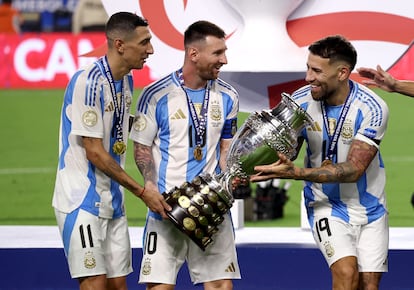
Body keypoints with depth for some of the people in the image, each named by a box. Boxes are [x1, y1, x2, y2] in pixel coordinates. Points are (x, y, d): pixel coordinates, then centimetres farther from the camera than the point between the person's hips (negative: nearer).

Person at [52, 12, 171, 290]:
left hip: (112, 201, 9)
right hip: (83, 201, -9)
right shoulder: (89, 81, -18)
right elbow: (94, 153, -17)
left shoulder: (126, 80, 10)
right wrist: (142, 192, -13)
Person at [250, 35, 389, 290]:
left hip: (369, 208, 0)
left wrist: (296, 173, -38)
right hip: (326, 204, 0)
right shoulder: (301, 102, -13)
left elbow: (353, 170, -27)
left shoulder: (372, 108, -22)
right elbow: (286, 153, -1)